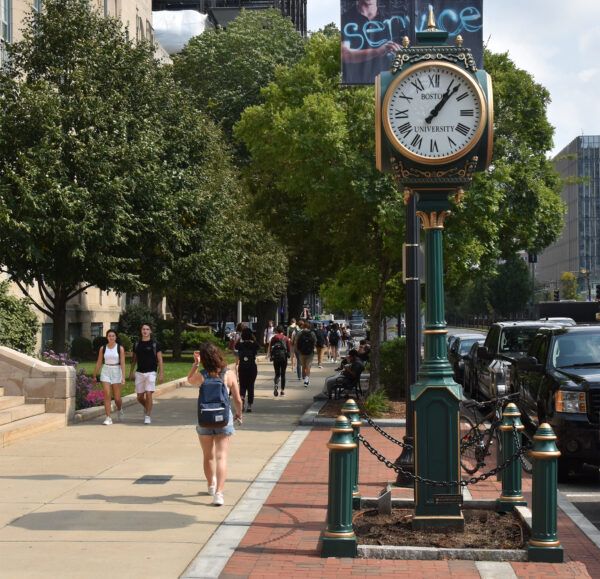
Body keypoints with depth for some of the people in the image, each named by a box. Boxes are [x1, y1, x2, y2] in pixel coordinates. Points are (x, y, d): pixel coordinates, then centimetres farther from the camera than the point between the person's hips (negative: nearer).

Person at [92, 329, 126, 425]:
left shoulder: (120, 348, -2)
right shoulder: (103, 348, 5)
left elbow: (122, 363, -7)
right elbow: (98, 363, 10)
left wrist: (123, 377, -15)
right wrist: (94, 376, 10)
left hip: (116, 371, -1)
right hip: (105, 371, 1)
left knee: (117, 397, 1)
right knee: (107, 395, -10)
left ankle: (120, 410, 34)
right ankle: (108, 418, -7)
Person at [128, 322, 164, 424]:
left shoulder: (155, 344, -2)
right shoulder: (137, 344, 8)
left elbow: (160, 360, -3)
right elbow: (134, 359, 17)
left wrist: (161, 374, -9)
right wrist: (131, 372, 12)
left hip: (150, 372, -4)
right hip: (139, 373, 4)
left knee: (148, 394, -15)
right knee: (140, 397, 5)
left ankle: (147, 416, -6)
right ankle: (147, 407, 36)